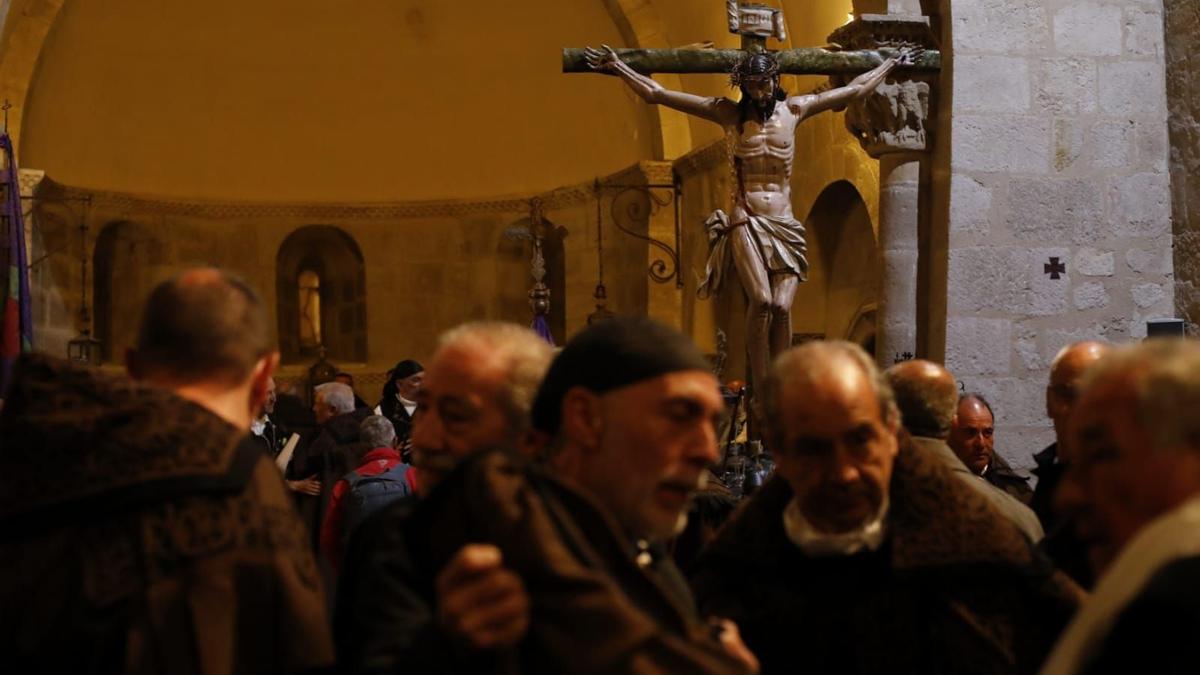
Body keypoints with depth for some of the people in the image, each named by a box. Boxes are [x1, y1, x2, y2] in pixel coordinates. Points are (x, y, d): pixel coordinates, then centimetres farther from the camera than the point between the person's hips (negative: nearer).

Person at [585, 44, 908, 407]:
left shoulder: (794, 109, 13)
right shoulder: (729, 113, 7)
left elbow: (855, 89, 26)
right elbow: (656, 93, 7)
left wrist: (890, 65, 32)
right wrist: (619, 68, 3)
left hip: (785, 224, 2)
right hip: (746, 223, -2)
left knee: (782, 305, -14)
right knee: (761, 299, -23)